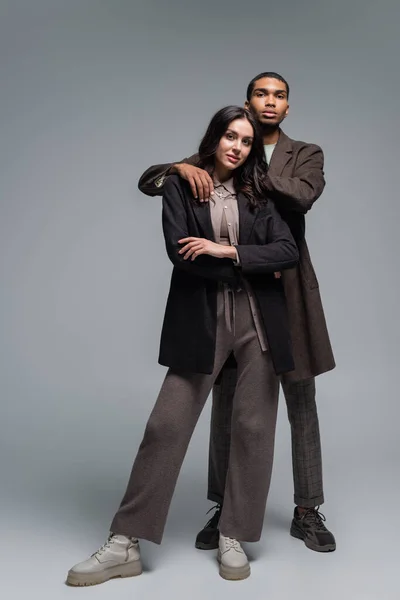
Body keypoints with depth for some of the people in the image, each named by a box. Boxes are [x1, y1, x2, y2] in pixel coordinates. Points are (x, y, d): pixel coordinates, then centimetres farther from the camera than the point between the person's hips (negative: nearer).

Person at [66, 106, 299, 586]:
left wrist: (226, 250, -11)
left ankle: (233, 540, 17)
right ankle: (125, 545, 3)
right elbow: (180, 254, -8)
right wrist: (250, 267, -7)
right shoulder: (180, 186, 5)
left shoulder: (256, 196, 12)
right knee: (166, 425, -5)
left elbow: (288, 251, -1)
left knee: (253, 427, 3)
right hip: (201, 321, -2)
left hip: (258, 319, 3)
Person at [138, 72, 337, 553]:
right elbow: (148, 181, 1)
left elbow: (302, 196, -15)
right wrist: (183, 167, -19)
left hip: (289, 290, 0)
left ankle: (307, 512, 20)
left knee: (301, 404, 5)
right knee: (226, 403, 5)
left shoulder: (306, 155, 9)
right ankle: (223, 509, 21)